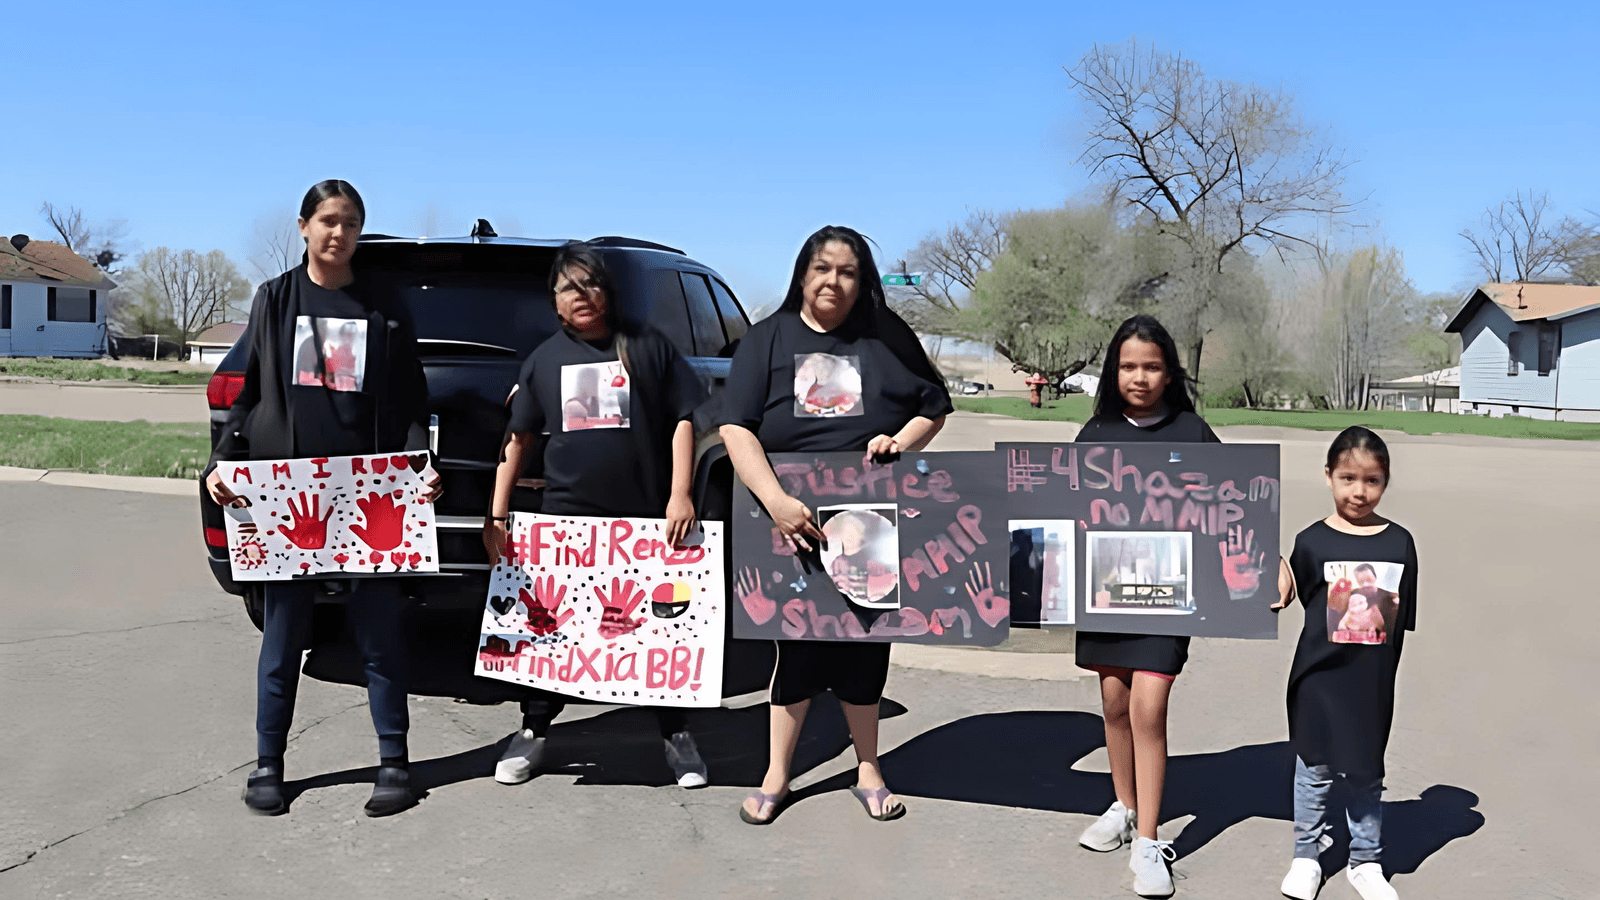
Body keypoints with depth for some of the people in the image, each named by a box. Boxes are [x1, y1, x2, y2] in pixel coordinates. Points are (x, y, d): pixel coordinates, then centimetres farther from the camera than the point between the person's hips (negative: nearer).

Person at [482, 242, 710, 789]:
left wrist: (680, 495, -8)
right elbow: (518, 439, 11)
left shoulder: (648, 348, 4)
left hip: (648, 517, -2)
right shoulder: (544, 358, 10)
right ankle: (533, 733, 25)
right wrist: (497, 515, 5)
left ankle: (676, 735, 21)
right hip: (565, 516, 2)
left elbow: (683, 421, 2)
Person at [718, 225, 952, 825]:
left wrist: (901, 440, -11)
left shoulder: (887, 337, 4)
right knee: (797, 640, 5)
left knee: (865, 641, 10)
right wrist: (775, 500, -22)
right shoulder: (768, 339, 1)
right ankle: (776, 775, 19)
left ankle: (868, 769, 26)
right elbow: (736, 427, -8)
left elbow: (935, 405, 10)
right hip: (793, 519, -1)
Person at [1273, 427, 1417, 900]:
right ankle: (1307, 854, 30)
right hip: (1318, 679, -1)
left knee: (1365, 774, 15)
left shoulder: (1399, 542, -2)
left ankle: (1366, 860, 31)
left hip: (1373, 682, 1)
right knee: (1314, 769, 13)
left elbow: (1403, 618, 4)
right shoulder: (1312, 541, -7)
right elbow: (1289, 595, 0)